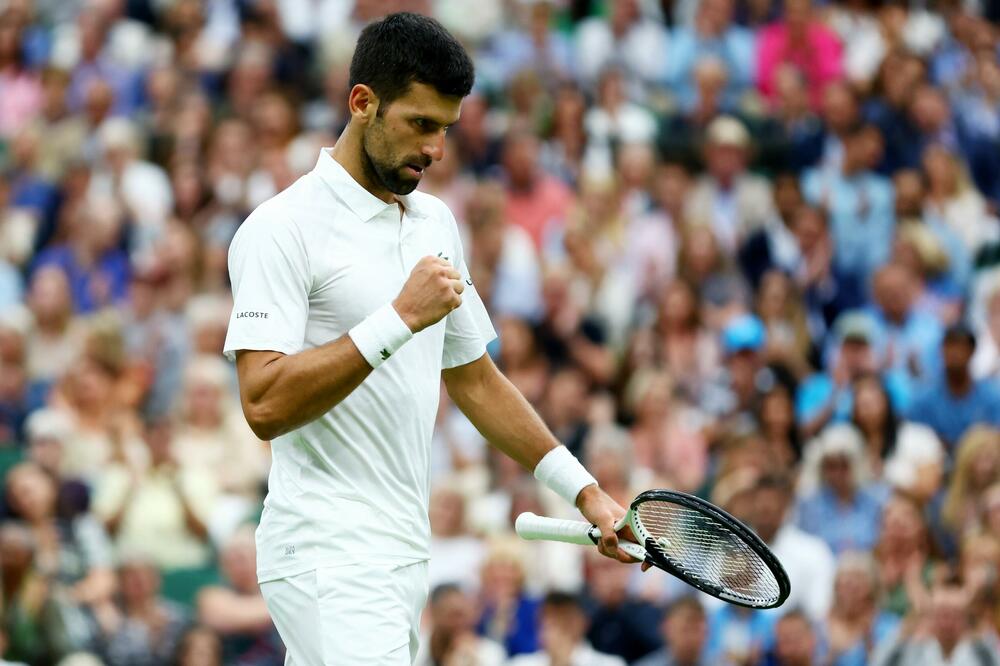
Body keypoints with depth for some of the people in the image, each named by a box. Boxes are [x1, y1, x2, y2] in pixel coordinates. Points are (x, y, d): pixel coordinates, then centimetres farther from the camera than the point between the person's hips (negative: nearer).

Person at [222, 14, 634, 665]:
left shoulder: (436, 222, 16)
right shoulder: (284, 228, -9)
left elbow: (473, 377, 26)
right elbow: (265, 404, -19)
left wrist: (582, 488, 21)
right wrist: (398, 320, -21)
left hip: (402, 555, 8)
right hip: (328, 558, -8)